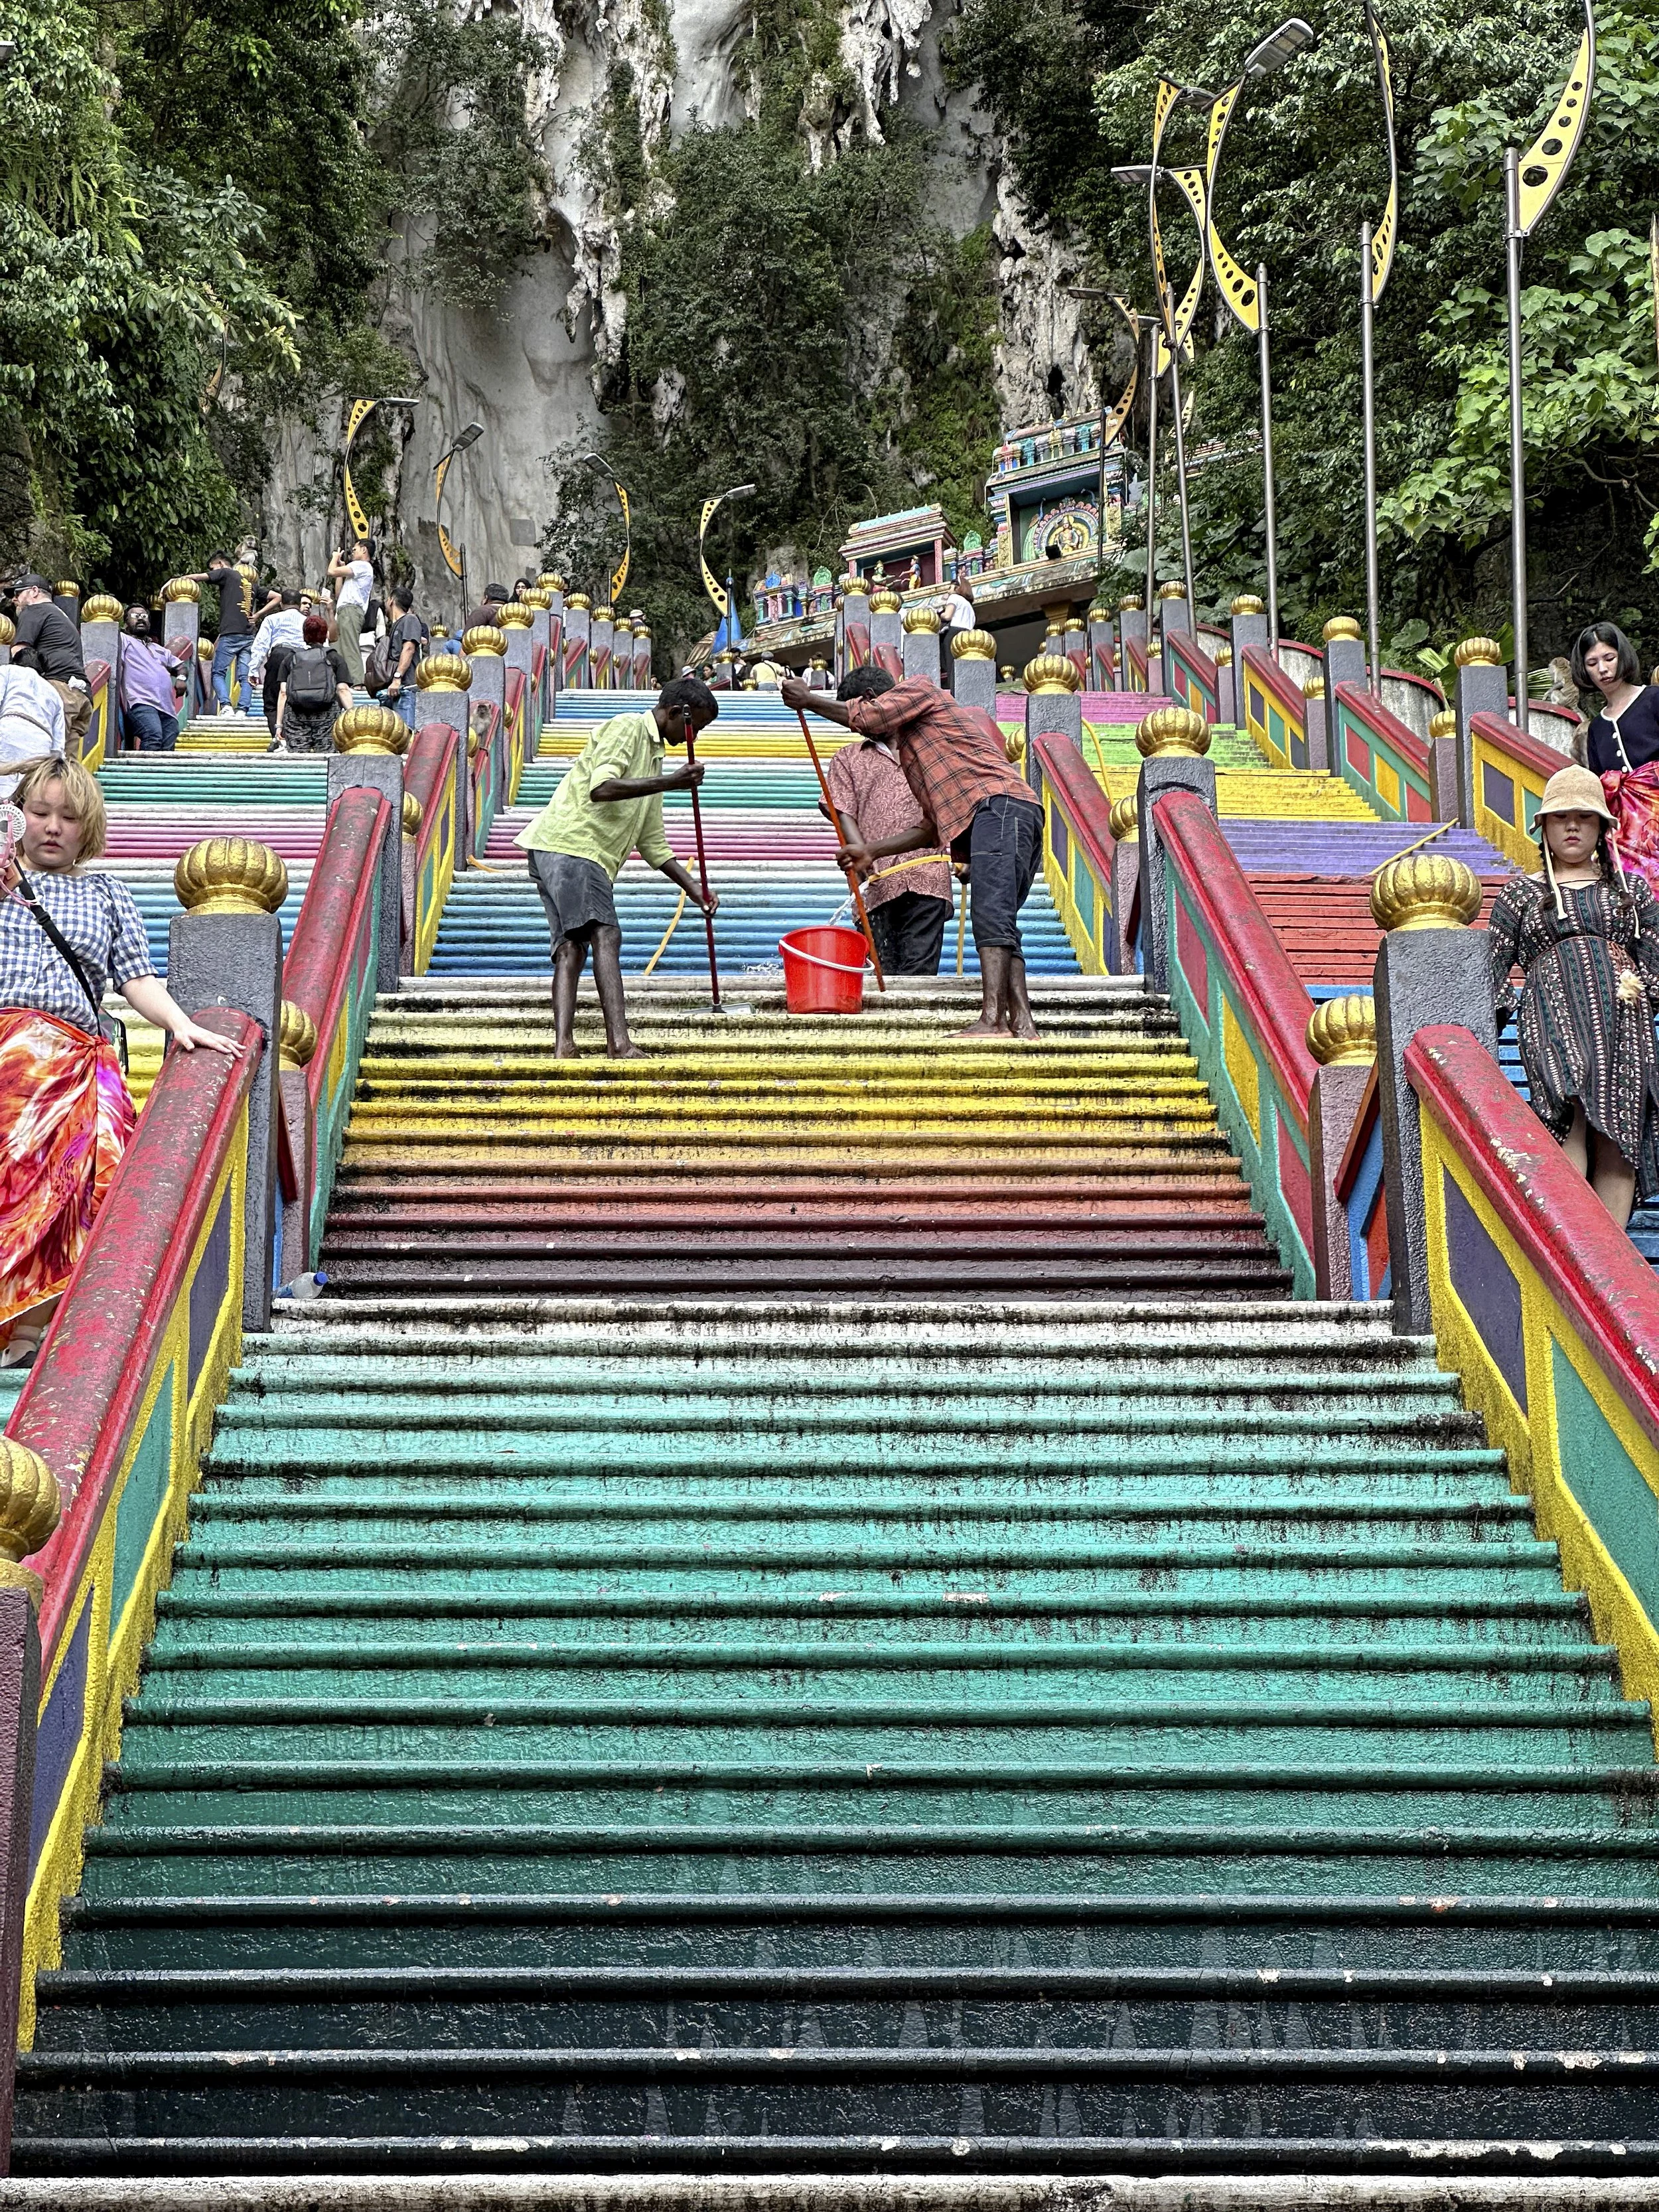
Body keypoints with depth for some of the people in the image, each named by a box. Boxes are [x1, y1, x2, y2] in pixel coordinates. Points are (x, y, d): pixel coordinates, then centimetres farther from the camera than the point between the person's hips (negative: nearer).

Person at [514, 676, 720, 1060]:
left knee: (571, 946, -3)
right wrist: (671, 782, -18)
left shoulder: (654, 754, 27)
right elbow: (601, 787, -19)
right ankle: (620, 1043, -33)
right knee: (605, 935, -21)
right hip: (568, 842, -10)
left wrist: (693, 889, 23)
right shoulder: (626, 728, -1)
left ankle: (564, 1046, -15)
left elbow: (652, 843, 29)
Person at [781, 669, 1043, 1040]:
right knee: (999, 925, 2)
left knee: (991, 916, -22)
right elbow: (932, 827, 31)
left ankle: (992, 1017, -35)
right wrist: (871, 851, 31)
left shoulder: (920, 687, 15)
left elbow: (869, 717, -2)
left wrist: (809, 700, 12)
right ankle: (1022, 1024, -9)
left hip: (999, 804, -10)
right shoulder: (909, 747, 37)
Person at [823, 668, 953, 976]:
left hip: (927, 879, 0)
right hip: (878, 882, 0)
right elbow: (843, 813, 7)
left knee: (920, 969, -11)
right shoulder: (848, 759, 21)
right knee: (886, 971, -5)